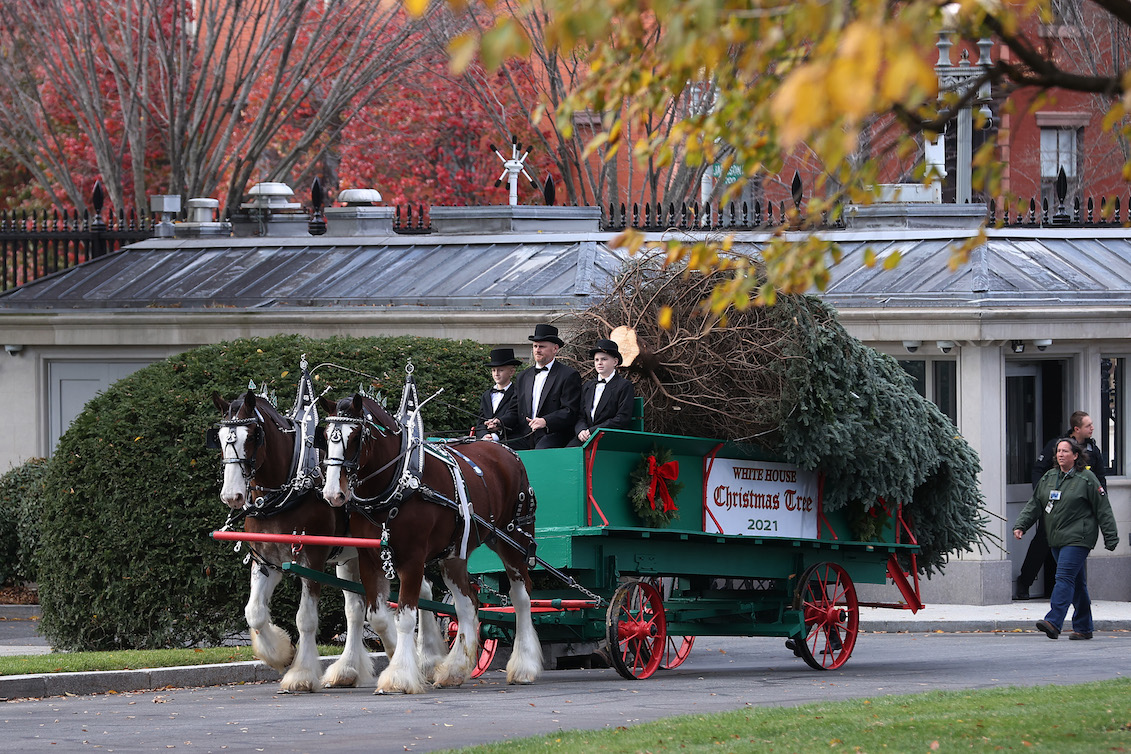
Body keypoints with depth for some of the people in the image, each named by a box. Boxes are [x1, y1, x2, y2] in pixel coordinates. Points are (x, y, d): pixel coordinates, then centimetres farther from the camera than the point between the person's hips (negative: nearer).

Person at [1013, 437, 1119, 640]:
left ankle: (1054, 622, -27)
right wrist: (1020, 525, 2)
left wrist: (1110, 538, -3)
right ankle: (1084, 628, 16)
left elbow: (1103, 510, -2)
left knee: (1065, 578, -18)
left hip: (1077, 539, -6)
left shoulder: (1087, 479, -4)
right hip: (1057, 540, 6)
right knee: (1077, 583, 11)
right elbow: (1035, 504, 15)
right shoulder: (1049, 477, 13)